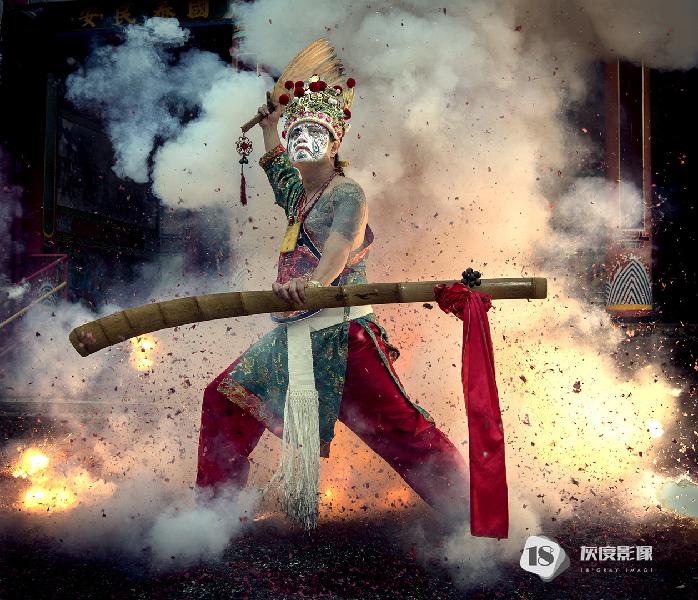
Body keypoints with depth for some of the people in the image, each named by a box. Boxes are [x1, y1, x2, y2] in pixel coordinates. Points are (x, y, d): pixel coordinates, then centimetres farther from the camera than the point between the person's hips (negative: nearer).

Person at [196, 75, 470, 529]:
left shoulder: (347, 193, -5)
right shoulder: (299, 194, 18)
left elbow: (339, 250, -25)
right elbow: (276, 165, 43)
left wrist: (313, 282, -43)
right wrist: (270, 126, 41)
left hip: (342, 333, -8)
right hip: (293, 335, 8)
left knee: (397, 423, -12)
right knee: (225, 397, 7)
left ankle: (469, 506, 1)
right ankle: (213, 504, 20)